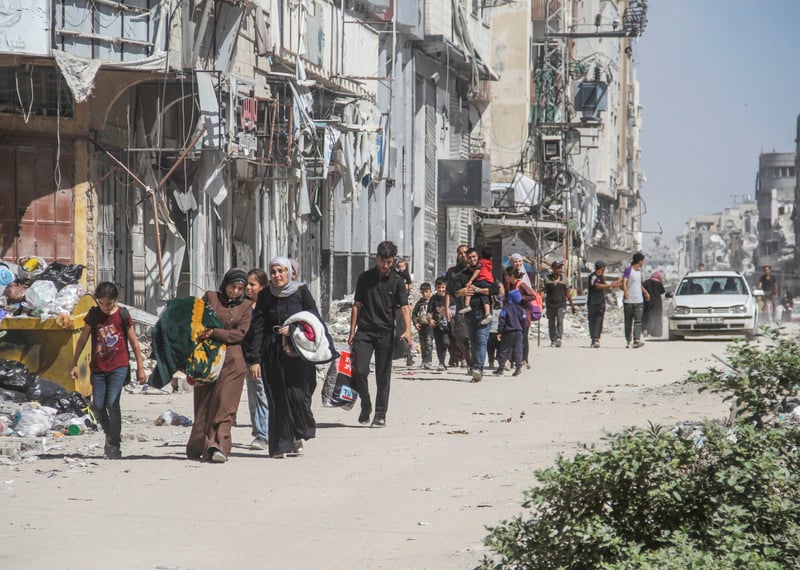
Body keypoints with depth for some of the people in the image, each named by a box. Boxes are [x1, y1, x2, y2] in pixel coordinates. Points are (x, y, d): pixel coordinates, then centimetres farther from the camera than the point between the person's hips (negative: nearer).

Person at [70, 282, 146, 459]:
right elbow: (83, 339, 10)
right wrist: (74, 364, 9)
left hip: (119, 366, -3)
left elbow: (134, 343, 4)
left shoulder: (122, 315, -3)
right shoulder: (93, 314, 2)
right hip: (98, 367, 3)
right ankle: (110, 434, 24)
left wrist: (140, 368, 5)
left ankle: (114, 445, -3)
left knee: (112, 403, -14)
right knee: (98, 405, -2)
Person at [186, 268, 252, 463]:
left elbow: (240, 333, 0)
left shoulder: (245, 306, 10)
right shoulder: (210, 297, 9)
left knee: (224, 404, -10)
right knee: (204, 403, 2)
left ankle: (217, 445, -17)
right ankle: (198, 447, 6)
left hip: (232, 360, 0)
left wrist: (214, 333, -10)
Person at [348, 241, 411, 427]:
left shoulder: (397, 281, 3)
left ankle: (380, 415, 10)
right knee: (359, 371, -9)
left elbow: (405, 307, -4)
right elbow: (357, 305, 9)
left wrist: (407, 330, -21)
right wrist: (352, 331, 3)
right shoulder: (365, 278, 7)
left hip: (385, 333, -1)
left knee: (383, 376, 1)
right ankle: (365, 407, 14)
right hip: (364, 331, 1)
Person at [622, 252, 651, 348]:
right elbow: (624, 282, -21)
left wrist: (645, 292, 43)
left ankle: (637, 340, -21)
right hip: (628, 301, -5)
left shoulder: (639, 271, 15)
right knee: (628, 323, 5)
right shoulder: (629, 270, -7)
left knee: (638, 321, -11)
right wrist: (625, 291, -39)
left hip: (639, 301, 5)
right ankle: (628, 341, 18)